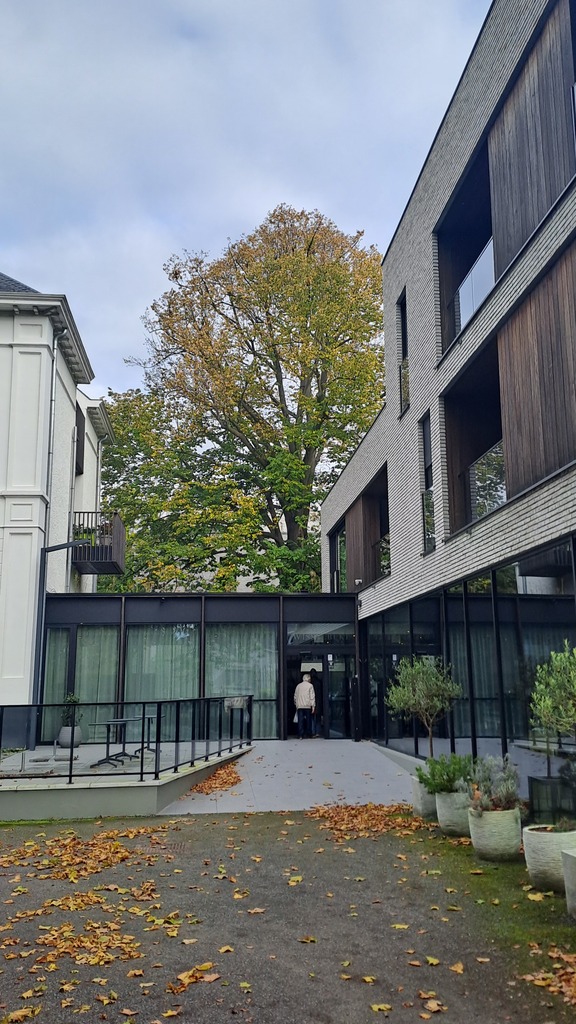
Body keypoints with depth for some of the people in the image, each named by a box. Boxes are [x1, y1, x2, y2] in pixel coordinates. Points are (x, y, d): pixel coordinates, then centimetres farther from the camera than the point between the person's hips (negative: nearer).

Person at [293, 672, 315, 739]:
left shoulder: (298, 686, 11)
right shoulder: (310, 685, 0)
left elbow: (295, 696, 14)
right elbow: (312, 696, -6)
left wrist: (296, 704, 23)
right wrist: (313, 706, -6)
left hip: (299, 706, 3)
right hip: (307, 706, -3)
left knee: (300, 721, 0)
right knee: (308, 720, 8)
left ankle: (300, 735, -5)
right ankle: (309, 733, 10)